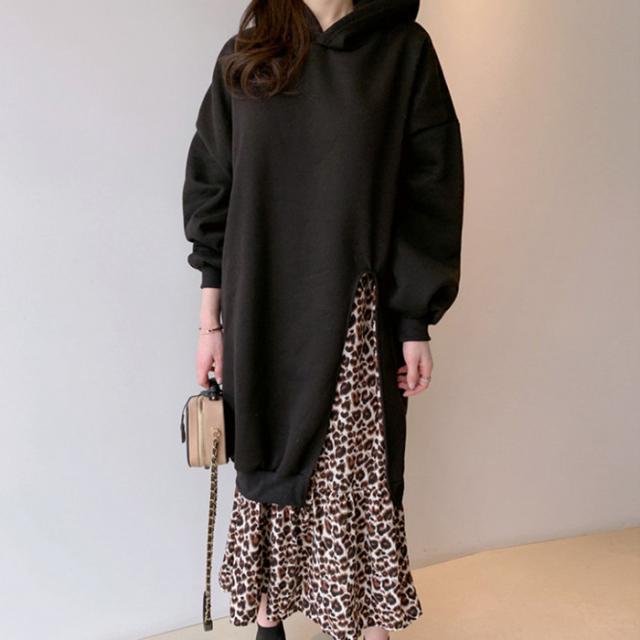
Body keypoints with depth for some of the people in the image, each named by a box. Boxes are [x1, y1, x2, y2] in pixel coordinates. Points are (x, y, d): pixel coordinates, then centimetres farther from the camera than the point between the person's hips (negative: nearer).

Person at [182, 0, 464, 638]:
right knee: (267, 469, 11)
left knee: (361, 478, 5)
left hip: (356, 316, -1)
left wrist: (416, 322, -3)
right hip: (260, 314, 2)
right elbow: (210, 190, 7)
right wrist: (211, 320, 3)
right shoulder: (243, 57, 9)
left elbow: (431, 191, 1)